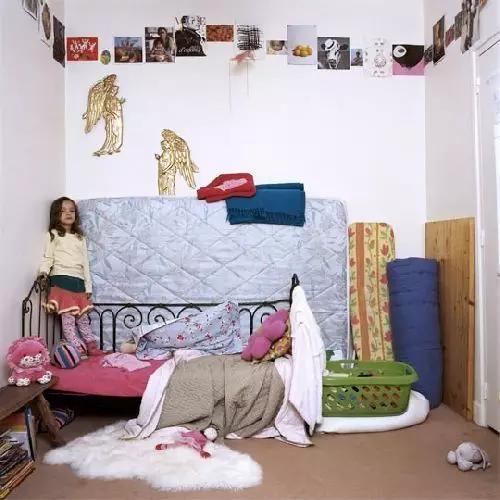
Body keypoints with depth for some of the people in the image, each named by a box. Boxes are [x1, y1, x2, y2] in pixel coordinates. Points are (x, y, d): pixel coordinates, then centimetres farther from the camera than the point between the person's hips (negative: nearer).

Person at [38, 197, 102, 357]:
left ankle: (92, 348, 13)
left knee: (83, 318, 9)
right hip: (61, 280, -4)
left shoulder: (80, 238, 19)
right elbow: (48, 258, -1)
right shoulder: (53, 234, 6)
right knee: (68, 318, -8)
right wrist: (43, 272, -21)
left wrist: (88, 287, 13)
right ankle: (78, 350, -5)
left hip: (78, 281, 5)